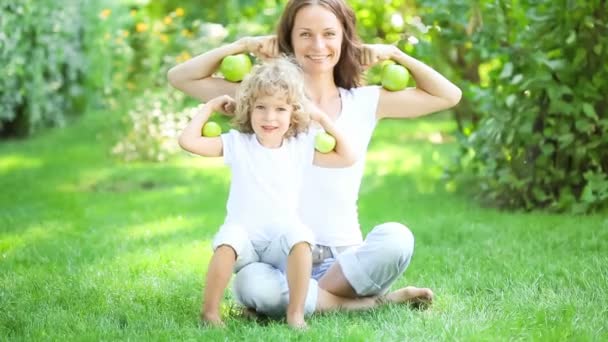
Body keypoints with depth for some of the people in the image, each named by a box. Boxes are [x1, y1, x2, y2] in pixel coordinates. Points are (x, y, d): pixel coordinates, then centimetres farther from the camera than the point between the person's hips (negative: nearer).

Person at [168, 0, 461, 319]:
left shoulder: (365, 102, 9)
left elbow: (449, 96, 14)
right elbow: (180, 77, 6)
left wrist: (394, 53, 7)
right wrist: (242, 45, 0)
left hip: (344, 257, 1)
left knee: (396, 238, -32)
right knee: (251, 285, -37)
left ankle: (300, 300, -16)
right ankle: (373, 302, -21)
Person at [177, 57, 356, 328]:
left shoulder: (300, 148, 5)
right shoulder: (238, 144, 0)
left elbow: (347, 158, 6)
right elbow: (188, 141, -8)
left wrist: (322, 119, 2)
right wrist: (210, 106, 1)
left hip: (281, 242, 1)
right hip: (245, 238, -1)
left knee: (299, 236, -33)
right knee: (229, 238, -35)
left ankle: (295, 315, -26)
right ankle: (209, 312, -22)